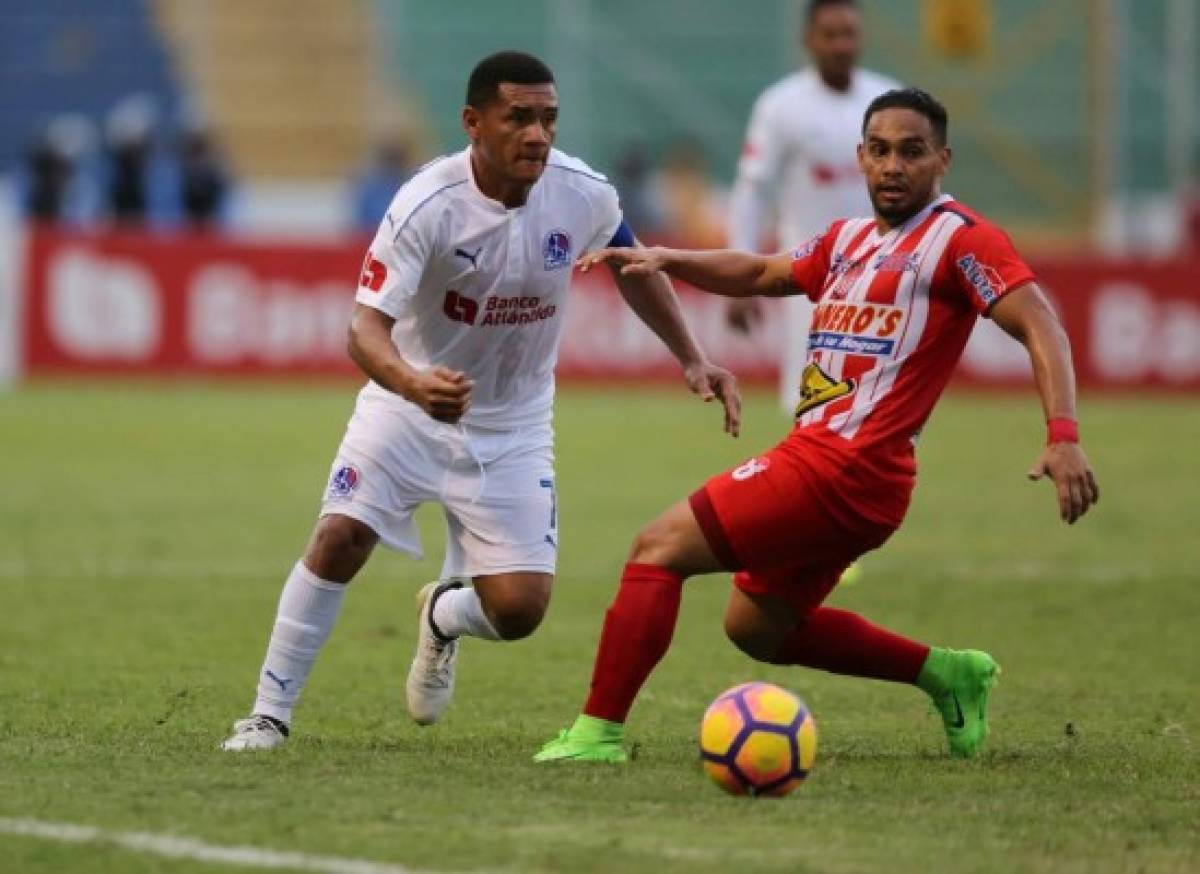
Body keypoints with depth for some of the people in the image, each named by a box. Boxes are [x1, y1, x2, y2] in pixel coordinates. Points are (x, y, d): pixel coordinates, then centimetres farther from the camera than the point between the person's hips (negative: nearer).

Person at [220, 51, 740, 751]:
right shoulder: (426, 206, -26)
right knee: (341, 536, -21)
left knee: (519, 609, -7)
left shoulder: (583, 195, -14)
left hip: (512, 428, 2)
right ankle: (269, 716, -5)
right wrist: (412, 383, -51)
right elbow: (366, 327, -31)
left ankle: (443, 616, 31)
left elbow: (634, 269, 9)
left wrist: (692, 360, 7)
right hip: (410, 405, -2)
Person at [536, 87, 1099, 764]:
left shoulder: (960, 238, -7)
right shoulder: (849, 240, 19)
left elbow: (1041, 326, -16)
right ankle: (947, 673, 25)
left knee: (661, 547, -9)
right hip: (822, 460, 9)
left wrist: (1064, 436, -29)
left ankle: (599, 733, -9)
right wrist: (663, 261, 18)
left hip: (842, 467, -9)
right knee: (756, 626, 21)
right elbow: (761, 274, 33)